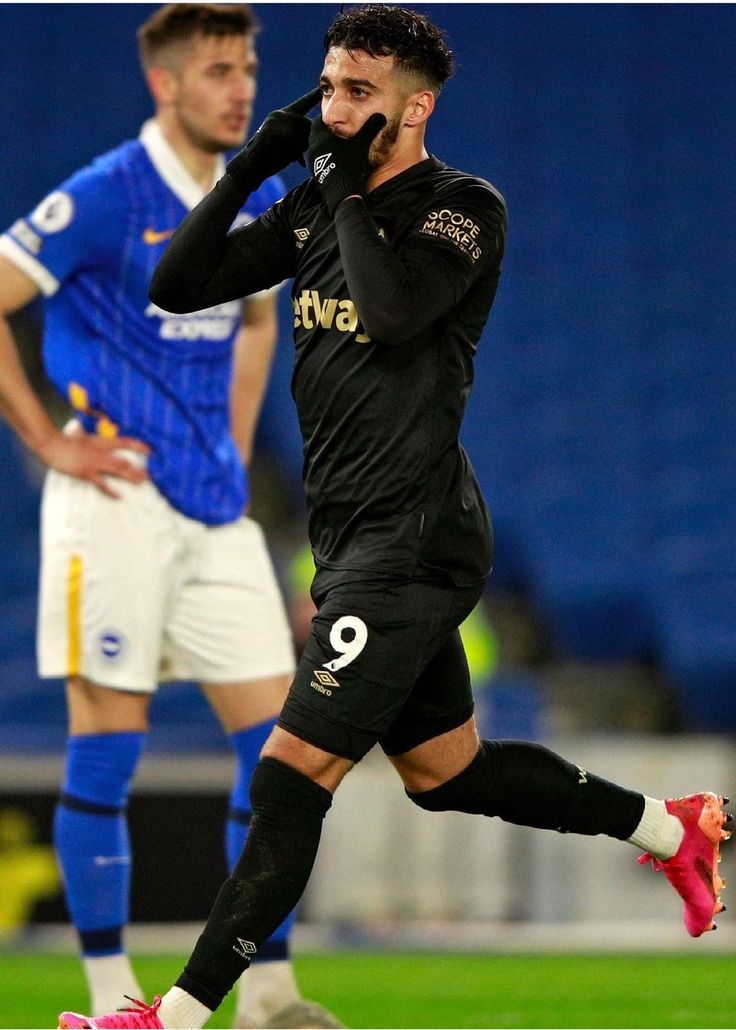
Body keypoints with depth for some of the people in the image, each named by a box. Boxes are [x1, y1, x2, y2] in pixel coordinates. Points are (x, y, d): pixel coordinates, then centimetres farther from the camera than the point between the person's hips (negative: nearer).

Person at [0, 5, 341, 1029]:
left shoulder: (257, 201, 10)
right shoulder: (105, 197, -11)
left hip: (215, 507, 7)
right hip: (121, 499, -7)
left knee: (278, 734, 0)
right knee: (108, 743, -3)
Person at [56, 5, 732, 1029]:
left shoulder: (465, 208, -10)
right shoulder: (315, 207, 11)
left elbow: (393, 315, -28)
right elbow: (178, 286, 8)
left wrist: (351, 188, -17)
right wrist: (249, 169, -2)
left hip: (411, 541, -9)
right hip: (356, 541, 9)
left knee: (292, 775, -12)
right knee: (448, 772, 20)